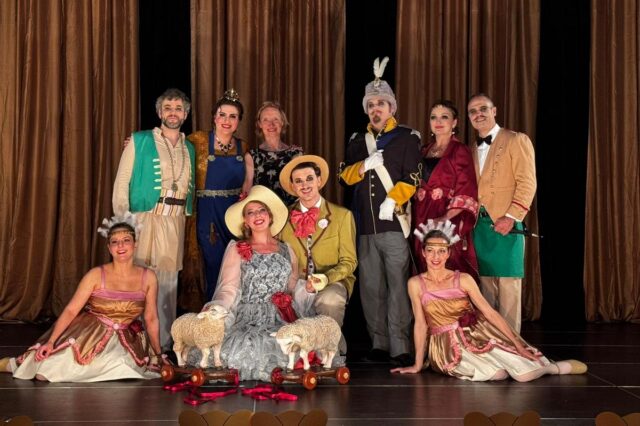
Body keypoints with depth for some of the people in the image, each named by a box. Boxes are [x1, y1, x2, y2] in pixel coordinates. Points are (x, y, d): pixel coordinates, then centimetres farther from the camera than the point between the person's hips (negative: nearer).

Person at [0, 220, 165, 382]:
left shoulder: (148, 277, -3)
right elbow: (71, 310, -11)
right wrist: (51, 341, -21)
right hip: (87, 332, -3)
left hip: (121, 339, 3)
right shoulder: (96, 275, -9)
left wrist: (158, 354, 9)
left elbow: (151, 318, 5)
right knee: (44, 375, -18)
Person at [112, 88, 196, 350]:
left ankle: (164, 344, 12)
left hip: (175, 222, 3)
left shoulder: (190, 148, 16)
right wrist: (123, 222, -9)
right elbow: (121, 182, 0)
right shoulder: (139, 142, 5)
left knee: (168, 284, 5)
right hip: (144, 218, -3)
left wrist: (189, 216, 3)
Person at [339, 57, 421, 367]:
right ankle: (379, 344, 14)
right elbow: (345, 175, 13)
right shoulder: (358, 141, 18)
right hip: (365, 224, 5)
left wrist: (393, 200, -16)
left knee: (398, 285, -8)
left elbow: (412, 178, -4)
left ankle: (400, 347, -7)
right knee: (371, 288, 6)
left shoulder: (407, 138, 4)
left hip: (394, 222, -5)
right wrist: (364, 166, -5)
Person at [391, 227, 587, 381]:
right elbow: (420, 324, -1)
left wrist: (518, 344, -9)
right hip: (449, 347, -1)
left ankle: (559, 366, 14)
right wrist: (418, 365, 0)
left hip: (477, 335, 1)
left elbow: (490, 312, -5)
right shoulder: (416, 283, -5)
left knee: (524, 373, -18)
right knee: (498, 374, -27)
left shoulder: (463, 279, -4)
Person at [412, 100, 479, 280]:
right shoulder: (424, 151, 16)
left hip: (449, 223, -5)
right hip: (423, 221, 5)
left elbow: (466, 192, -8)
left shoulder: (460, 151, -1)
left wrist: (446, 218, -20)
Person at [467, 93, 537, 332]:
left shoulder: (516, 141, 1)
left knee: (508, 287, -6)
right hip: (479, 225, 5)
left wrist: (511, 217, -16)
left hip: (505, 224, -5)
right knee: (486, 287, 6)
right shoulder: (471, 150, 20)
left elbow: (527, 183, -7)